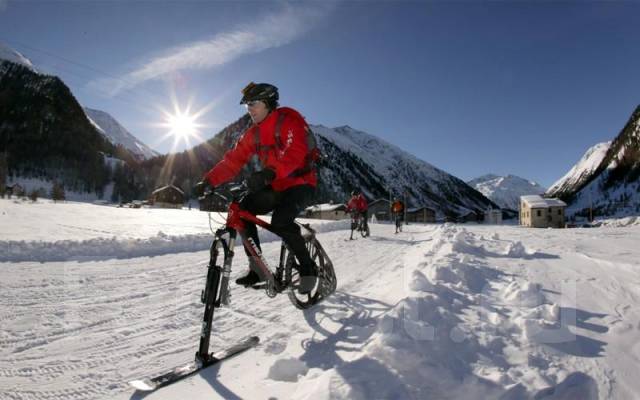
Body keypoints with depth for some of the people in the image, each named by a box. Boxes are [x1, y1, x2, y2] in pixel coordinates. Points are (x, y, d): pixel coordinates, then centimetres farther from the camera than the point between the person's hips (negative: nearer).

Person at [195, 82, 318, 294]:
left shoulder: (289, 119, -14)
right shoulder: (253, 133, 8)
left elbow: (295, 153, -31)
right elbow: (233, 160, 4)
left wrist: (270, 172, -47)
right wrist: (209, 180, -8)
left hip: (300, 183, -7)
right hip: (275, 186, 7)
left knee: (280, 222, -30)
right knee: (242, 211, -10)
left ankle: (308, 269, -7)